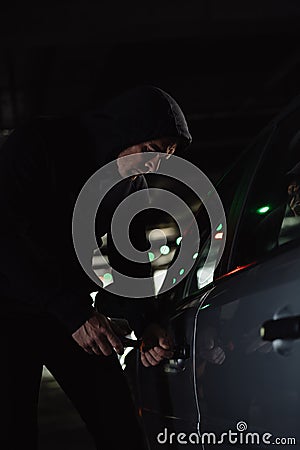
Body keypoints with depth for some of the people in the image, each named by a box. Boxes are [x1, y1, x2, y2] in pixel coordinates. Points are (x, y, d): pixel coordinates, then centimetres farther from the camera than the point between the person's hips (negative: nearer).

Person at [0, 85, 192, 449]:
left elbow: (129, 261, 9)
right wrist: (74, 312, -32)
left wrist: (146, 324, -10)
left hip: (71, 308, 6)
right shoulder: (38, 143, -19)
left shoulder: (134, 187, 2)